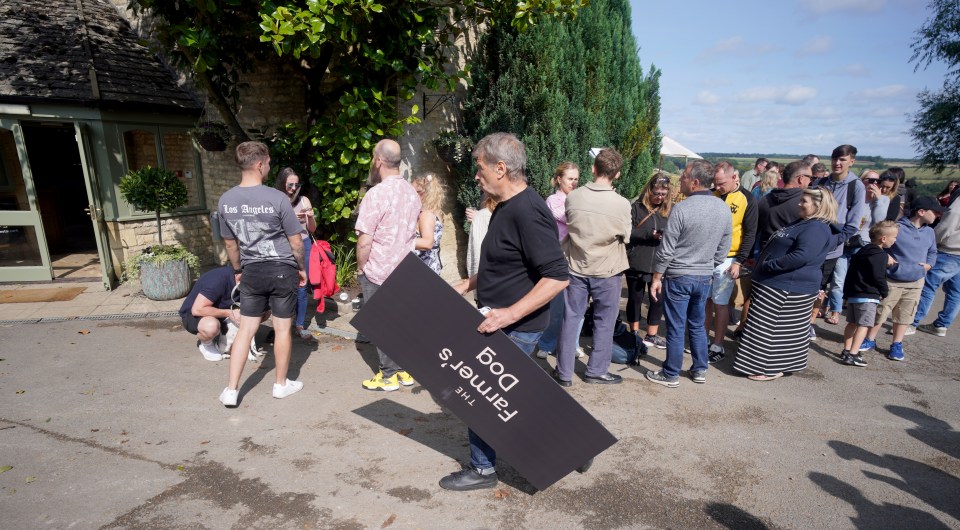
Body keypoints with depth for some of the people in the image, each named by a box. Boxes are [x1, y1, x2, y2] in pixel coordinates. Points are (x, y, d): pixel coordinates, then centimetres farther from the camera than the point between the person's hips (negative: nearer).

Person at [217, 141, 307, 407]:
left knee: (245, 329, 12)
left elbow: (230, 243, 10)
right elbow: (296, 240, -9)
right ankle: (281, 384, 23)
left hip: (251, 272, 4)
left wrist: (238, 270, 23)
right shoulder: (277, 198, -16)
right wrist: (301, 268, 6)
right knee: (282, 328, 9)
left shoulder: (225, 200, -1)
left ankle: (231, 389, 16)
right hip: (282, 269, -4)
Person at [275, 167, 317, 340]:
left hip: (303, 246, 2)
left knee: (301, 287, 7)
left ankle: (300, 326, 16)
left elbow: (312, 229, 6)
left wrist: (311, 217, -14)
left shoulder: (304, 200, 0)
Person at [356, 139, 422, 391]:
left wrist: (361, 267, -4)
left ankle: (389, 376, 15)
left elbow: (364, 240, -19)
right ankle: (406, 370, 25)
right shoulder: (413, 193, 4)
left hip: (378, 273, -6)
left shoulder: (376, 193, -18)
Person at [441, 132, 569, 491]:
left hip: (515, 328, -10)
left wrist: (509, 314, -30)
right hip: (500, 322, 10)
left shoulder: (527, 212, -23)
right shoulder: (506, 207, 9)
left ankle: (483, 469, 26)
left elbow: (557, 277, -27)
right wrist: (469, 284, 14)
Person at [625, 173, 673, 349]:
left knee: (658, 300, 10)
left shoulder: (671, 209, 5)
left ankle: (652, 335, 25)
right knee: (635, 299, 10)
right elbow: (627, 232, -12)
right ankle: (634, 333, 25)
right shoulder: (636, 207, -6)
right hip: (637, 263, -3)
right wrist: (650, 234, -20)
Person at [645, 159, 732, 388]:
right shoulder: (724, 209, 0)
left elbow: (666, 250, -16)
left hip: (678, 277, -6)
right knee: (697, 325, 19)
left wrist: (656, 278, -7)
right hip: (705, 277, 6)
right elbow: (723, 249, 8)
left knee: (676, 328, 4)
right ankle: (700, 370, 29)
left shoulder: (682, 209, -19)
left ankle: (671, 375, 16)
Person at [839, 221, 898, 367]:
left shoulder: (863, 251, 15)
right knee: (864, 325, -9)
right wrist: (884, 293, -2)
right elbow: (878, 277, -15)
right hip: (868, 296, -9)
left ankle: (846, 350, 20)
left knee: (852, 323, 15)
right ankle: (852, 355, -14)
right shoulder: (880, 255, -11)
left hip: (853, 293, 9)